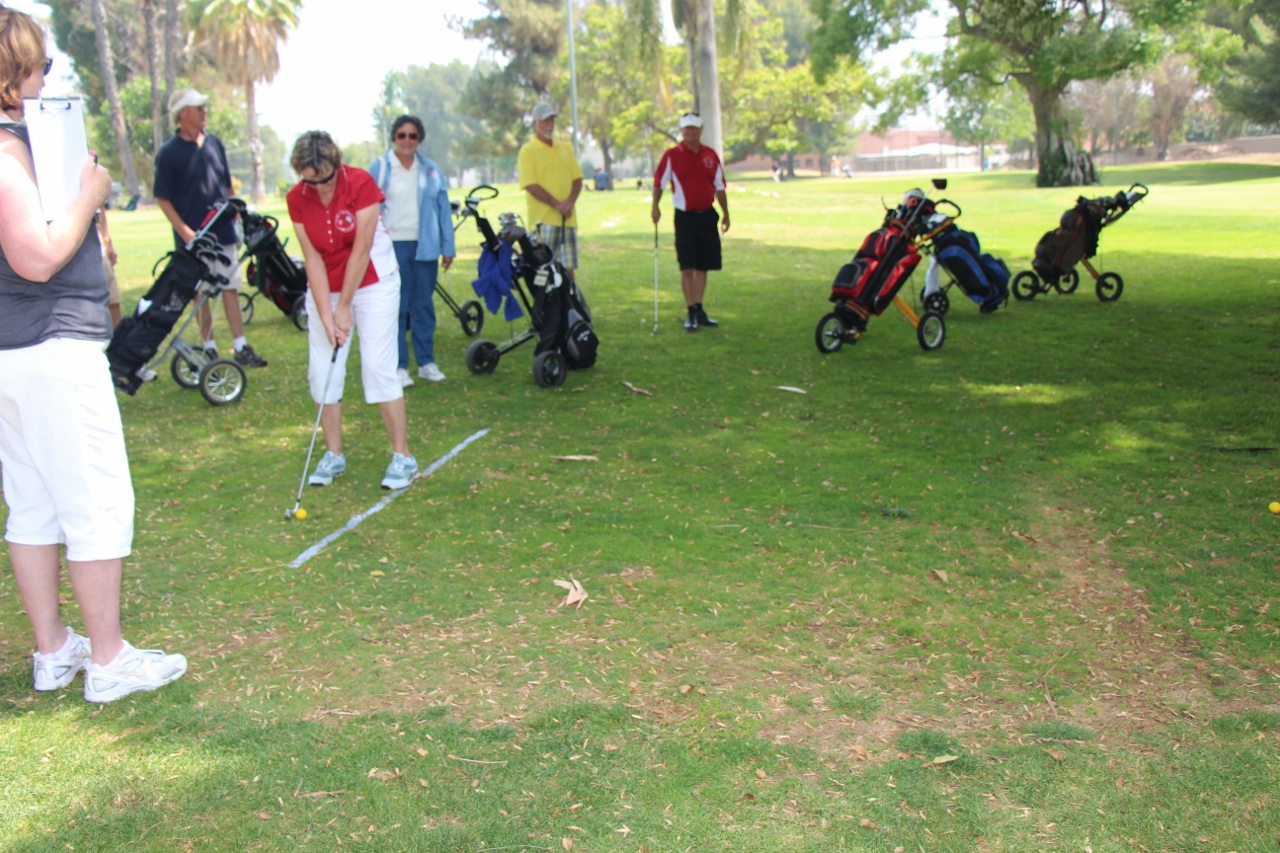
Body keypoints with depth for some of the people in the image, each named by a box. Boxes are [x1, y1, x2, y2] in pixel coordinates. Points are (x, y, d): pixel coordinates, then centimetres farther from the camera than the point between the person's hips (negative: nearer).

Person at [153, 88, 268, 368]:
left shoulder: (214, 143, 7)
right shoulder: (168, 152, -7)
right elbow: (162, 199, -8)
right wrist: (185, 232, -16)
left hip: (224, 232, 4)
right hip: (194, 237, -4)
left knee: (231, 288, 4)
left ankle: (241, 348, 7)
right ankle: (209, 348, 15)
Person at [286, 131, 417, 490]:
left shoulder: (361, 183, -19)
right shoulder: (296, 199, -8)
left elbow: (361, 250, -18)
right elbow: (313, 260, -8)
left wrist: (345, 307, -15)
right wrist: (326, 315, -15)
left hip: (372, 282, -4)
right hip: (324, 288, 4)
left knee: (378, 366, -9)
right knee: (322, 370, 1)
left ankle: (403, 456, -1)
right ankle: (333, 455, 14)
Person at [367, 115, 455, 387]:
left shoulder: (431, 170, 9)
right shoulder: (379, 168, 1)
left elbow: (443, 209, 9)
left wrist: (448, 247, 5)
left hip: (425, 246, 3)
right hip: (392, 245, -3)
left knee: (424, 305, 8)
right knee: (396, 307, -1)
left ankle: (426, 362, 16)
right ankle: (398, 366, 5)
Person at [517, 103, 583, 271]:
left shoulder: (565, 149, 16)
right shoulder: (528, 151, -1)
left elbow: (577, 179, 13)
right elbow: (531, 186, -10)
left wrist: (570, 202, -7)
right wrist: (557, 204, -16)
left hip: (568, 218, 5)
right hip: (543, 219, -5)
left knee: (568, 267, 8)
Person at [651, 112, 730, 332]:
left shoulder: (710, 155, 8)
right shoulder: (671, 155, -3)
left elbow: (719, 186, 14)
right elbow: (659, 182, -4)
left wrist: (725, 213, 14)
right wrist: (655, 207, -18)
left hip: (707, 215, 4)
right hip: (685, 217, -4)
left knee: (702, 266, 9)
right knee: (687, 267, -5)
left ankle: (699, 310, 18)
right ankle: (691, 313, 0)